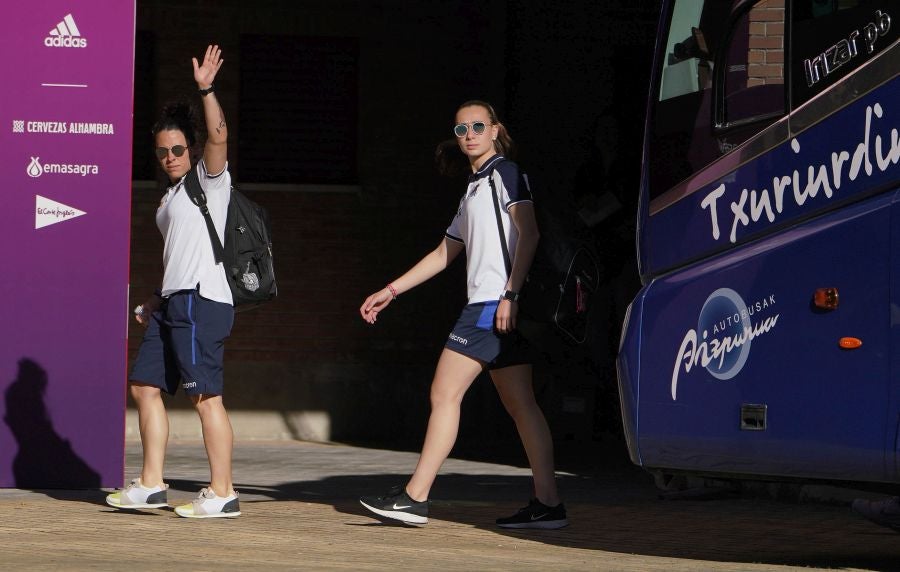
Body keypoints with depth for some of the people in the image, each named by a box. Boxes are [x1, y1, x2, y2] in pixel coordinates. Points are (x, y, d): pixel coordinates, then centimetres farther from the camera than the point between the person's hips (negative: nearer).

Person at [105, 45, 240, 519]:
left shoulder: (208, 180, -1)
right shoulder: (170, 197, 23)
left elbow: (218, 136, -20)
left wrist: (206, 89, -24)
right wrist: (157, 301, 22)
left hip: (201, 301, -10)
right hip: (173, 302, 10)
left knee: (206, 396, -11)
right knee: (145, 387, 10)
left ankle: (222, 493, -10)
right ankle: (151, 485, 15)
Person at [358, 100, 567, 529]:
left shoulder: (505, 173, -2)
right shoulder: (474, 189, 25)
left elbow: (529, 233, -13)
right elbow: (444, 253, 30)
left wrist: (511, 293, -21)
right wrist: (390, 291, 28)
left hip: (495, 302, -9)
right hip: (489, 305, 9)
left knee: (444, 393, -8)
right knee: (520, 404, 3)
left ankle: (414, 497, -8)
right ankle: (547, 505, -1)